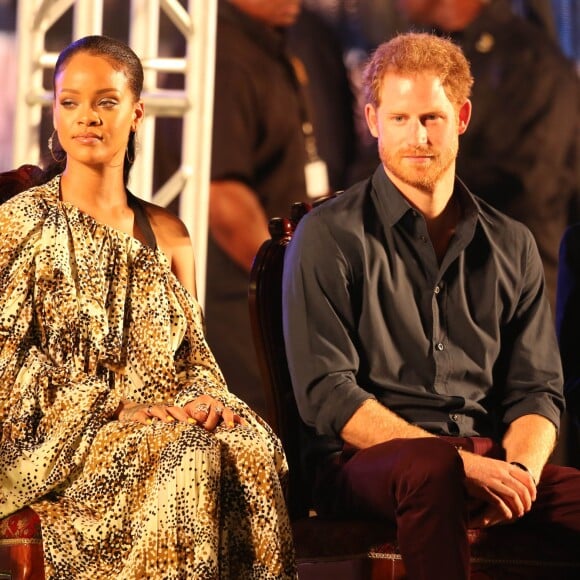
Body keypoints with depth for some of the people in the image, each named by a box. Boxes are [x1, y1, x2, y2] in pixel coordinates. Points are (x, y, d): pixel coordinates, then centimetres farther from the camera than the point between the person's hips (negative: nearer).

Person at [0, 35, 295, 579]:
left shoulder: (166, 233, 20)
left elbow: (194, 350, 17)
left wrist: (209, 399, -8)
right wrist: (118, 407, -15)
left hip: (168, 419, 4)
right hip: (57, 437, -4)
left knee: (251, 448, -31)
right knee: (187, 457, -35)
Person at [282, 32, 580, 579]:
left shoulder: (511, 246, 17)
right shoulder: (329, 237, 4)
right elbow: (326, 394, -6)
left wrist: (521, 470, -9)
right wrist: (460, 464, -17)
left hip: (487, 460, 4)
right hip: (366, 460, -4)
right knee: (430, 468, -40)